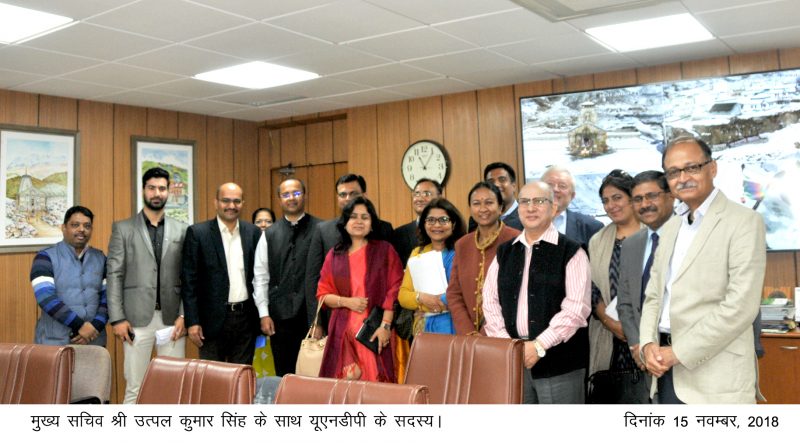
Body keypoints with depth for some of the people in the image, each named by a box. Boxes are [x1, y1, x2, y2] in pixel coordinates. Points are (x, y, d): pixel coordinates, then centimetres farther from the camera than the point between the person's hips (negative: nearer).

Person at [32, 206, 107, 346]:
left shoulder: (100, 258, 10)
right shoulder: (46, 257, -1)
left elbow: (108, 295, 4)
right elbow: (45, 297, -13)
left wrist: (96, 325, -12)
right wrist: (78, 326, -17)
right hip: (55, 341, -3)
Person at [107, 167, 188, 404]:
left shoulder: (182, 230, 8)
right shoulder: (123, 228, 5)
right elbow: (114, 275, 0)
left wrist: (184, 315, -3)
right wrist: (117, 319, -6)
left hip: (173, 319, 1)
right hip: (137, 319, -1)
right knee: (135, 387, 4)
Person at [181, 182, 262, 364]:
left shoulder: (253, 232, 6)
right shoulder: (197, 233, -4)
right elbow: (189, 281, -5)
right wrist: (192, 322, -9)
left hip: (246, 317, 3)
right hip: (213, 318, -3)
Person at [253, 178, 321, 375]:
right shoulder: (269, 234, 9)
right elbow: (260, 277, 8)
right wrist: (264, 314, 2)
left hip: (314, 314, -2)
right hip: (280, 315, 3)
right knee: (284, 374, 11)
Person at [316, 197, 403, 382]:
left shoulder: (385, 250, 4)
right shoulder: (334, 255, 11)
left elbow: (394, 290, -3)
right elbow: (322, 294, 11)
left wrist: (385, 325, -12)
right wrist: (346, 301, -7)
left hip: (375, 331, -2)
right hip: (343, 332, 2)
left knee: (375, 381, -6)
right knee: (346, 381, -5)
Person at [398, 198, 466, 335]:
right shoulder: (417, 253, 12)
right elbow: (403, 295, 8)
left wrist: (447, 299, -18)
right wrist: (421, 298, -10)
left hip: (456, 326, -3)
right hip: (424, 327, 4)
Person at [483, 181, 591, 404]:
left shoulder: (571, 252, -2)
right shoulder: (504, 252, 13)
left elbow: (576, 308, -11)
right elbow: (490, 302, 9)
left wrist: (539, 346, -14)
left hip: (559, 361, -4)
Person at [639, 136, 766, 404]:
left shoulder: (744, 222, -8)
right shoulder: (670, 227, 14)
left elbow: (740, 307, -17)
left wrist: (678, 352, -15)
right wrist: (648, 344, -4)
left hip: (715, 378, -6)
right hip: (666, 368, 6)